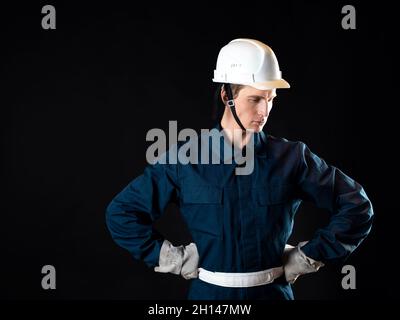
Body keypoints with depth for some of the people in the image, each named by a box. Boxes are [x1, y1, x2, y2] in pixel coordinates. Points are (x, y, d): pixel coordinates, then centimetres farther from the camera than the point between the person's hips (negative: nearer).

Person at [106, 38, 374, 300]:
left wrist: (307, 257, -5)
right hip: (209, 292, 0)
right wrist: (175, 259, -4)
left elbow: (357, 206, -2)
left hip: (274, 291, 1)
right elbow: (121, 213, -1)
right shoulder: (185, 160, -7)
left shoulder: (291, 157, -6)